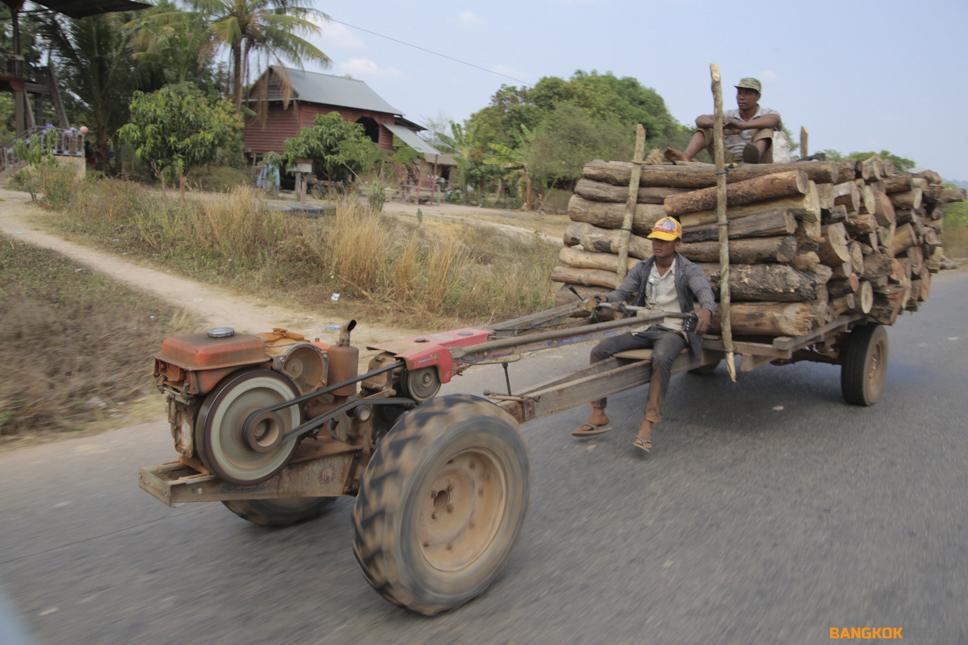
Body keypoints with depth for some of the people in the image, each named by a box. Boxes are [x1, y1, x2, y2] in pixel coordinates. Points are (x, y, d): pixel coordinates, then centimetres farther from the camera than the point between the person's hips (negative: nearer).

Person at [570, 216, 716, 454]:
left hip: (674, 331, -5)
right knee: (599, 351, -12)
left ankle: (647, 426, -38)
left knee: (661, 359, -39)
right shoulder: (642, 269, 8)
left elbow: (704, 291, -24)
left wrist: (706, 309, -49)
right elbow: (621, 292, -1)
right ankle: (598, 417, -8)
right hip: (645, 329, 5)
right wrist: (605, 299, -26)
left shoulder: (688, 270, -5)